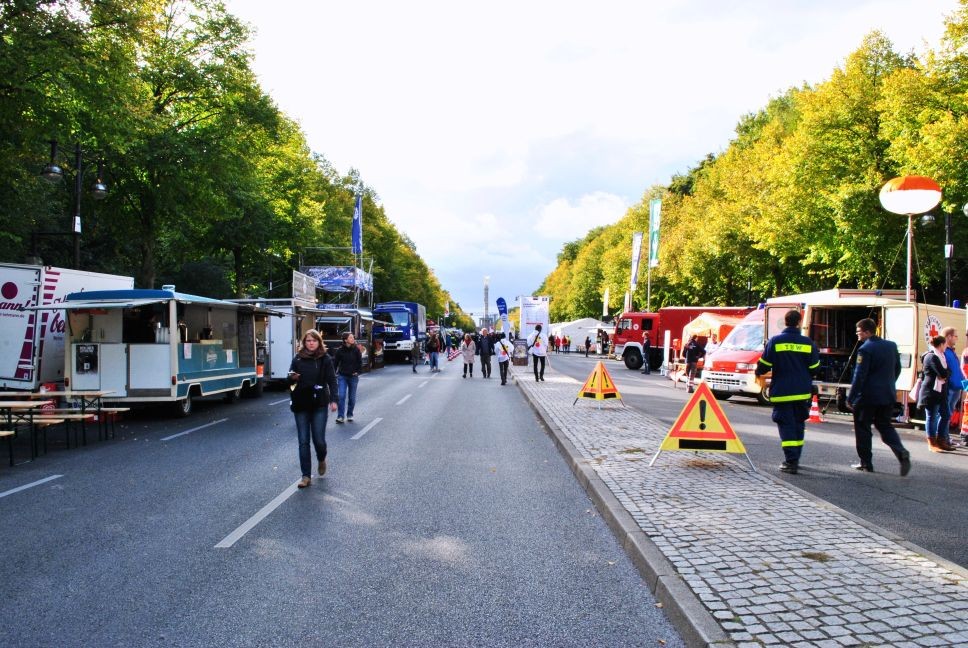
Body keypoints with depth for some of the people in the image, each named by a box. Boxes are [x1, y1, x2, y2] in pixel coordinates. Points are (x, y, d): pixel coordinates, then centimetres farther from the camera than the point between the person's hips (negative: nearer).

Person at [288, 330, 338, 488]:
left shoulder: (325, 359, -1)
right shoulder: (298, 358, 4)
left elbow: (332, 380, -1)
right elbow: (290, 380, 12)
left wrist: (333, 400, -10)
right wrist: (292, 378, -12)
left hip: (319, 404, -2)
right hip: (301, 404, 2)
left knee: (319, 440, -3)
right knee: (303, 441, 3)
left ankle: (322, 460, 31)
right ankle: (306, 475, 10)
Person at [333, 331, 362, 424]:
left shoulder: (356, 349, -4)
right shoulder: (340, 350, -5)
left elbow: (360, 362, 4)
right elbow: (335, 362, 2)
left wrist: (357, 372, -2)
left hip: (353, 376, 1)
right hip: (342, 376, -1)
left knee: (352, 397, 9)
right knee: (341, 396, -9)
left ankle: (350, 415, 24)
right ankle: (340, 416, -6)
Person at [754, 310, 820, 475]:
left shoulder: (775, 341, -8)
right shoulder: (808, 343, 0)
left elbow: (764, 365, -6)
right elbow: (814, 368, 4)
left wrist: (759, 374, 16)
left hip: (782, 392, -3)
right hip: (802, 392, 3)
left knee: (786, 426, -1)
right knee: (798, 424, 16)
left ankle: (791, 461, -10)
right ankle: (795, 459, 24)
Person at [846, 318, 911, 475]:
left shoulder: (865, 349, -15)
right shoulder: (891, 346, 7)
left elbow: (859, 376, -18)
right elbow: (897, 369, 16)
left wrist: (850, 398, -13)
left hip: (868, 397, -7)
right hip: (888, 396, 7)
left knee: (862, 429, 7)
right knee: (885, 426, 16)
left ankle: (866, 463, 10)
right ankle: (902, 453, -6)